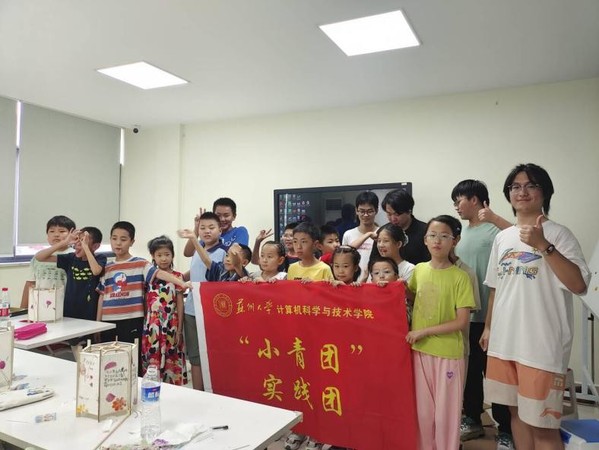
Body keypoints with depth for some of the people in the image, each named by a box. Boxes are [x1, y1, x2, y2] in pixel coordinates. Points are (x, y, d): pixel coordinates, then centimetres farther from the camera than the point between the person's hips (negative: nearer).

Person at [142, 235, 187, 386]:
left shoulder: (177, 276, -1)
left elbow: (180, 304, -1)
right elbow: (145, 302, 9)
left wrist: (179, 329, -4)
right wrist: (144, 325, 5)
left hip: (170, 326, -2)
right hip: (152, 326, 2)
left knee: (171, 362, 3)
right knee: (152, 362, 6)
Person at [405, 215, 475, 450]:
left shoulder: (459, 276, -12)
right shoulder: (419, 270, 2)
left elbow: (461, 321, -14)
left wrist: (424, 331, -15)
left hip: (448, 353, -4)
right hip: (420, 350, 4)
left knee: (446, 412, 9)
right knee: (423, 410, 16)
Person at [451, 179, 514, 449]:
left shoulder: (494, 230, -10)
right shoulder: (462, 233, 13)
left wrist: (494, 218, -32)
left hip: (489, 315, -7)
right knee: (469, 369, 17)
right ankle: (472, 419, 32)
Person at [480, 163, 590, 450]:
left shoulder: (558, 234, -6)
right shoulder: (501, 237, 10)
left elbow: (579, 285, -18)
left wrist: (543, 245, -23)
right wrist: (488, 327, 16)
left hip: (542, 343, -5)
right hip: (504, 341, 6)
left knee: (541, 422, 1)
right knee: (517, 410, 17)